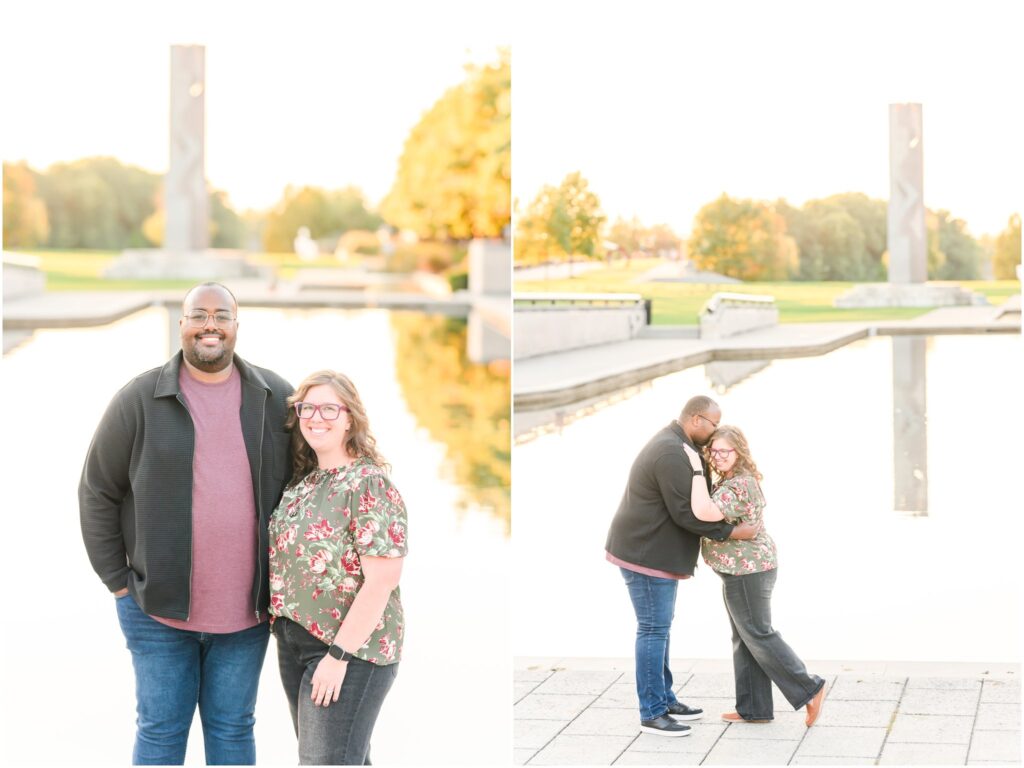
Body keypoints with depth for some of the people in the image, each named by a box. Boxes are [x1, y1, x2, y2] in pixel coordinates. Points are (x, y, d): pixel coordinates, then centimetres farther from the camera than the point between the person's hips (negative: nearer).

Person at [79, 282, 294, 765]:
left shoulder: (275, 399, 1)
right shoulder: (140, 399, -4)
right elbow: (97, 492, 1)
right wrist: (118, 581, -1)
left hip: (244, 610, 1)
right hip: (158, 608, -1)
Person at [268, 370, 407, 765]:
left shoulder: (369, 483, -14)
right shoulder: (303, 481, 9)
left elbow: (381, 581, -19)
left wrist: (339, 654, -20)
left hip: (351, 647, -7)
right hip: (294, 644, 8)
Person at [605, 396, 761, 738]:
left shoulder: (672, 445, 12)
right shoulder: (672, 455, -24)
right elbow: (686, 514, -24)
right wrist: (732, 532, -18)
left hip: (653, 550, 11)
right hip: (646, 553, -11)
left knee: (660, 626, 16)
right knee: (654, 629, -6)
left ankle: (663, 699, 24)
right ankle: (652, 714, -1)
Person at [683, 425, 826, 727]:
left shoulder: (738, 487, -22)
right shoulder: (735, 481, 12)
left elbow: (704, 513, -37)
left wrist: (697, 469, -31)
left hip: (747, 572, -11)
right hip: (747, 570, 11)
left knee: (758, 635, -1)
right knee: (744, 639, 12)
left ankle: (809, 689, 6)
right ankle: (754, 709, 16)